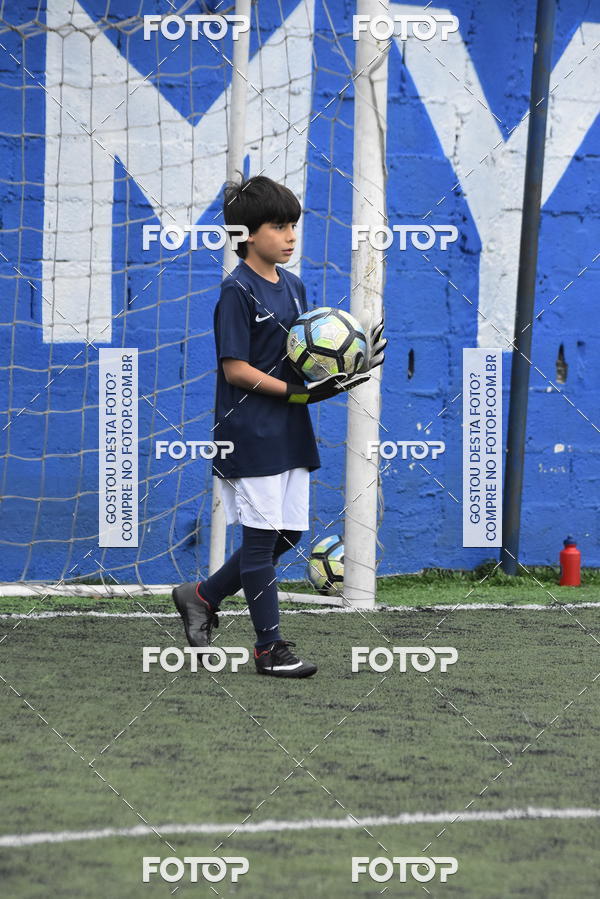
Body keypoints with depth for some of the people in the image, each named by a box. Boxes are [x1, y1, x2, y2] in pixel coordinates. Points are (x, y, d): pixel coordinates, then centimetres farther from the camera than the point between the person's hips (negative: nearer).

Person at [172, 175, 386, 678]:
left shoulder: (294, 287, 12)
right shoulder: (238, 291, -13)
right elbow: (236, 369, -16)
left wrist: (344, 372, -2)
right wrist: (296, 392, -22)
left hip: (290, 431, 8)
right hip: (251, 432, -8)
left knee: (288, 534, 11)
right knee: (262, 537, -1)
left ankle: (203, 596, 26)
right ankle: (270, 647, 7)